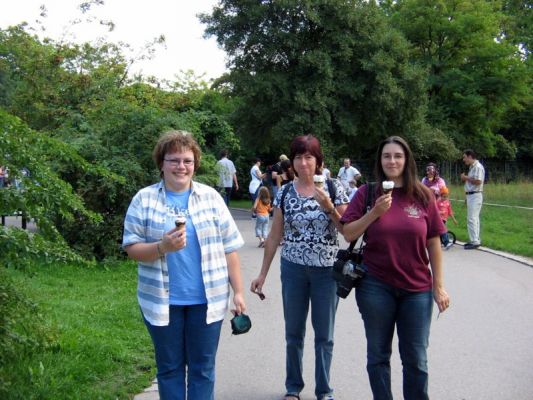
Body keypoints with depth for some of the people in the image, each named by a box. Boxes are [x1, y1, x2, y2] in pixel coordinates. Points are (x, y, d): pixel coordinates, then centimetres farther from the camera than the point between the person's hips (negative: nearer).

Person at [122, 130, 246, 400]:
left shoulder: (210, 197, 1)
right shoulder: (144, 199, -1)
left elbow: (228, 248, 3)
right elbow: (132, 248, -3)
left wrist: (238, 291, 1)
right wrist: (162, 247, -21)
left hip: (207, 299, 1)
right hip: (162, 301, 0)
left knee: (203, 367, 10)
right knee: (169, 367, 12)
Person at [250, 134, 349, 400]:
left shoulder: (333, 188, -4)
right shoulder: (285, 193, 1)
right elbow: (274, 236, 5)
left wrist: (329, 207, -19)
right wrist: (262, 274, 3)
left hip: (326, 269, -1)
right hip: (293, 268, 2)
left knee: (324, 335, 7)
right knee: (294, 333, 11)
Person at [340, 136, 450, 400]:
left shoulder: (423, 195, 0)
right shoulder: (367, 193, -1)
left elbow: (433, 244, 3)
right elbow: (348, 234, -4)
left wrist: (439, 286, 3)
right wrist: (375, 213, -17)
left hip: (417, 289, 0)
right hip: (376, 286, 0)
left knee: (416, 359, 7)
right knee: (378, 355, 11)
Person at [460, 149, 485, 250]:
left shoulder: (478, 167, -14)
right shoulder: (472, 167, 17)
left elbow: (478, 181, -23)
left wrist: (466, 178, -13)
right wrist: (465, 179, 9)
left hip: (475, 195, -10)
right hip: (470, 195, 10)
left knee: (472, 219, -11)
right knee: (474, 219, 12)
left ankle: (475, 241, -10)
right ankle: (476, 240, 17)